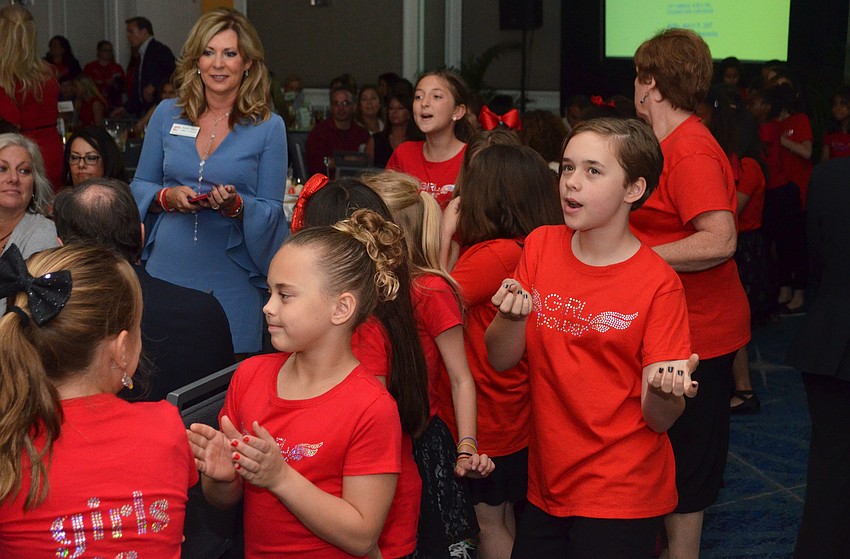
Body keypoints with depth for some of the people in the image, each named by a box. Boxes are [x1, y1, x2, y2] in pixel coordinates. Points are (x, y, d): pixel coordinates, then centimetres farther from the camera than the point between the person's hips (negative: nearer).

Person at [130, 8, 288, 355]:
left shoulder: (268, 127, -1)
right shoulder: (168, 114, 6)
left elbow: (272, 210, -1)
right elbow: (139, 187, 11)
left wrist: (236, 205, -20)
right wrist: (168, 196, -9)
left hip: (233, 278, -2)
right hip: (167, 269, 2)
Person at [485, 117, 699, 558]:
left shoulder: (658, 285, -14)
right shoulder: (540, 246, -1)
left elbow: (658, 419, -12)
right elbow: (500, 360, -2)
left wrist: (665, 391, -33)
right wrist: (513, 316, -22)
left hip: (621, 496, -4)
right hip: (546, 485, 4)